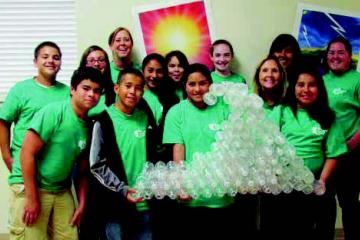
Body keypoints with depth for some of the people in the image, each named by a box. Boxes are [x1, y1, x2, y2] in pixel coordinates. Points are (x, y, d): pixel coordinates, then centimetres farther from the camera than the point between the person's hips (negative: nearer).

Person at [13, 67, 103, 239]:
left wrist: (82, 205, 6)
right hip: (29, 187, -6)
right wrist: (32, 199, -17)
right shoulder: (53, 112, -15)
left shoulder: (90, 126, 4)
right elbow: (27, 153, -17)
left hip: (62, 192, 6)